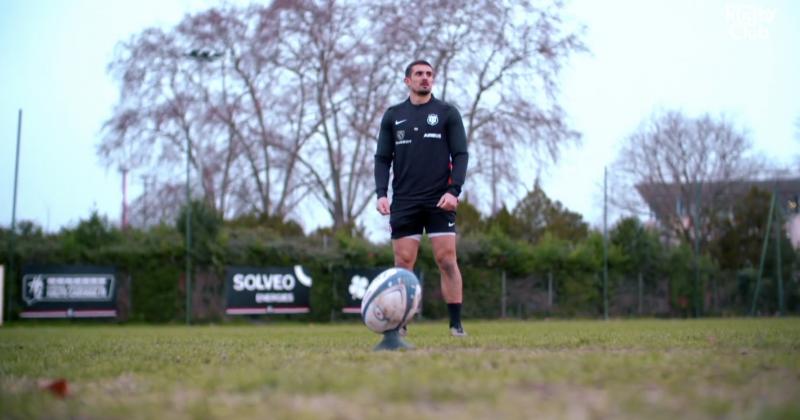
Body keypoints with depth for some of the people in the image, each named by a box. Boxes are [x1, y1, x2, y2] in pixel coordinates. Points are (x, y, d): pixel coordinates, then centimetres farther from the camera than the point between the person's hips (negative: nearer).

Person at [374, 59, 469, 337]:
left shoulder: (447, 113, 7)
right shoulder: (393, 116, 12)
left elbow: (460, 154, 2)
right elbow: (382, 158, 11)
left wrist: (454, 191, -13)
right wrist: (381, 194, -4)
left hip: (440, 201, -2)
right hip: (404, 202, 2)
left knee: (447, 260, -7)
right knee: (403, 264, -1)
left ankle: (456, 324, -3)